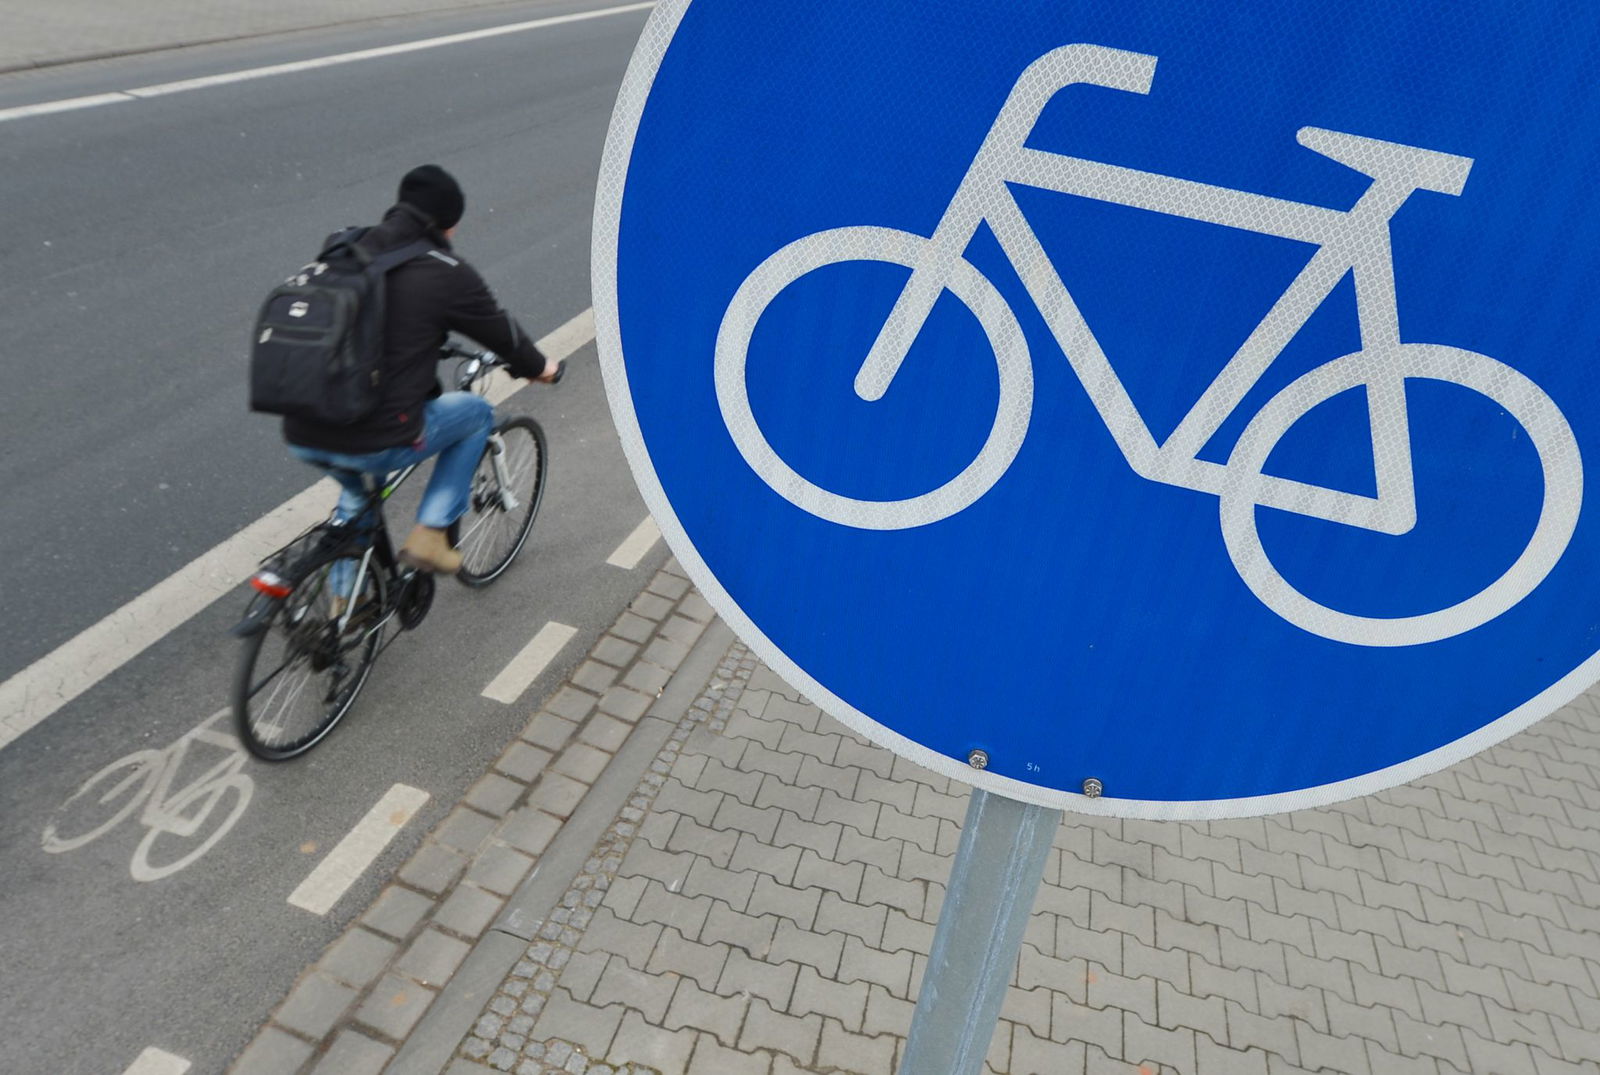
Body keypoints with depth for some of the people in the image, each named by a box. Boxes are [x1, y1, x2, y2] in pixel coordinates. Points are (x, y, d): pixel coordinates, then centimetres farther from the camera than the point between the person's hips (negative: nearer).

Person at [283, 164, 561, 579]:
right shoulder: (447, 272, -5)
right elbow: (500, 331, 9)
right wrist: (538, 368, 30)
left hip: (302, 438, 7)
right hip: (377, 443, -6)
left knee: (354, 483, 39)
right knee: (477, 412, 20)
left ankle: (346, 595, 39)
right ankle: (428, 537, 15)